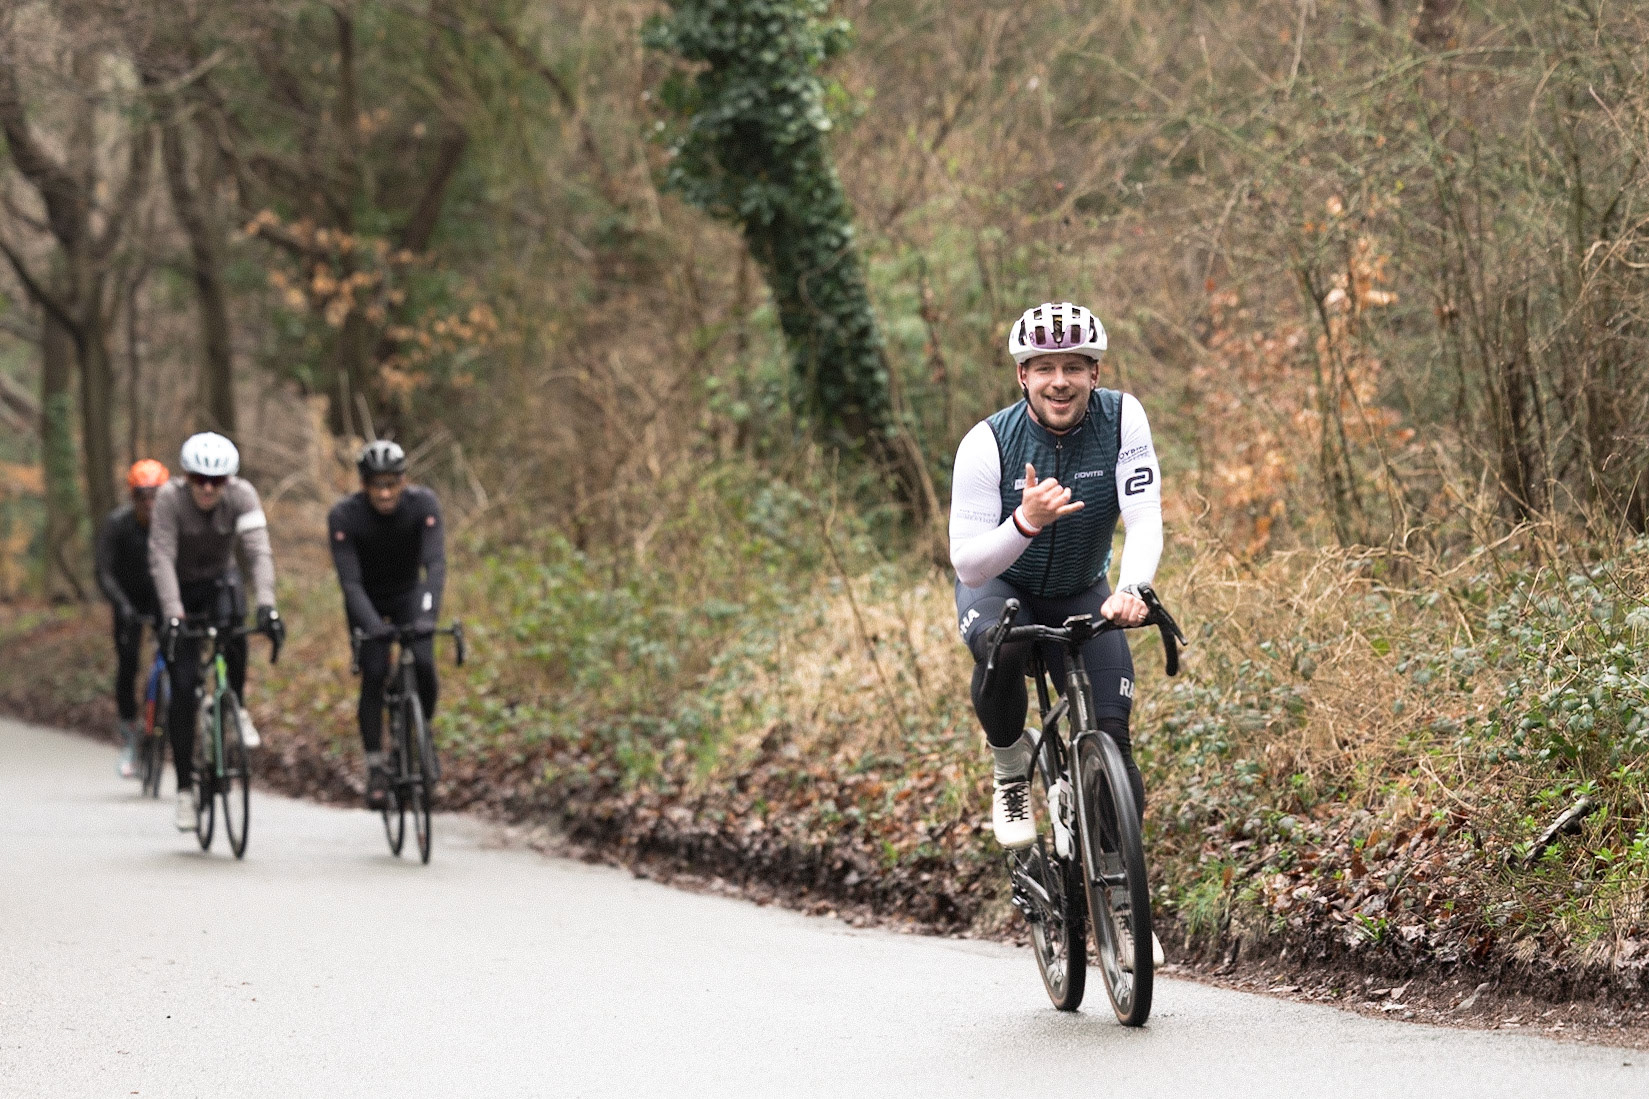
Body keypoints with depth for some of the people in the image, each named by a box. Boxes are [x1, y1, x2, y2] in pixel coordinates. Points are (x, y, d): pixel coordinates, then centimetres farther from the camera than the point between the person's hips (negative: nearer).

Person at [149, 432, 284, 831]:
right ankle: (185, 788, 0)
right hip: (181, 589, -1)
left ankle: (238, 707, -8)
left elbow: (259, 551, -33)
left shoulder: (242, 495, -23)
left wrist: (266, 604, -48)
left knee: (231, 624, -35)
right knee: (183, 686, -9)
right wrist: (172, 615, -45)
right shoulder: (170, 497, -26)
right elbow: (161, 559, -32)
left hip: (220, 581, 1)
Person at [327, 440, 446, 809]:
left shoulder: (423, 504, -26)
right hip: (368, 602, -1)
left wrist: (427, 614, -50)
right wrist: (372, 625, -48)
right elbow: (350, 581, -32)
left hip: (408, 595, 1)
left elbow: (436, 564, -34)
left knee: (423, 664, -21)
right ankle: (375, 768, -8)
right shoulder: (344, 516, -28)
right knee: (374, 675, -17)